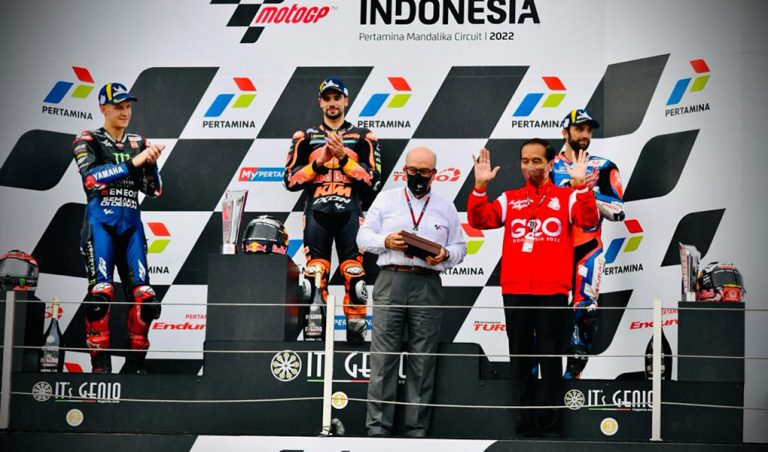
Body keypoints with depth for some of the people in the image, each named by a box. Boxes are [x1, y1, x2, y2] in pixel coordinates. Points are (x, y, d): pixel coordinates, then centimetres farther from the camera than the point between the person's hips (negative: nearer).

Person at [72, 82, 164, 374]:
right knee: (100, 291, -17)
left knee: (143, 294, -4)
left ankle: (135, 363, 6)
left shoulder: (138, 144, 16)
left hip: (131, 223, 4)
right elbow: (91, 177, -15)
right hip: (101, 221, -4)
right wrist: (132, 163, -18)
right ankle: (100, 364, -12)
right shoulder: (88, 142, 4)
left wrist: (151, 163, -7)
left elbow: (153, 190, 11)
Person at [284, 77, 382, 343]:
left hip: (349, 213, 0)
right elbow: (290, 180, 6)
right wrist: (320, 162, -5)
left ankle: (356, 330, -2)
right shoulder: (305, 138, 14)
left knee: (354, 273, -7)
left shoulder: (362, 138, 12)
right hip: (316, 212, 1)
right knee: (314, 275, -6)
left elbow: (372, 179, 2)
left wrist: (343, 158, -7)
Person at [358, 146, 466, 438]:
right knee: (383, 356, -6)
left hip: (428, 285, 1)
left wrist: (445, 255, -7)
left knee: (423, 360, 0)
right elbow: (364, 236, 10)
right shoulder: (386, 199, 12)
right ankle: (378, 427, -4)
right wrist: (385, 242, -10)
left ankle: (416, 429, 5)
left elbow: (460, 247, 15)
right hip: (391, 280, -1)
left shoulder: (446, 207, 15)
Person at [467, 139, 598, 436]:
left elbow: (588, 220, -12)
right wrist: (480, 186, -13)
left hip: (552, 290, -3)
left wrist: (580, 185, -24)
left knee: (550, 354, 1)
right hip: (515, 289, 3)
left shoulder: (566, 196, 6)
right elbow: (480, 220, -1)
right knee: (521, 354, 8)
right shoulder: (509, 199, 12)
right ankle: (528, 415, 15)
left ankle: (547, 416, 7)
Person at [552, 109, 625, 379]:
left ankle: (575, 368, 1)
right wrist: (576, 188, -15)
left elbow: (618, 211, 0)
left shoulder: (603, 168, 9)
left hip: (587, 249, 0)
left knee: (584, 309, -7)